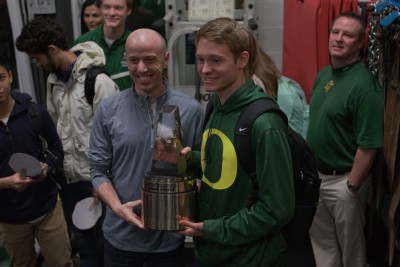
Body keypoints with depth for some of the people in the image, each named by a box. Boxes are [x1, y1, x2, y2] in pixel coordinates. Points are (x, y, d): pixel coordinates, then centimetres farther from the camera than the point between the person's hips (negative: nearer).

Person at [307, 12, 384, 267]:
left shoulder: (364, 84, -21)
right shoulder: (323, 75, 5)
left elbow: (369, 145, -22)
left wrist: (352, 187, -19)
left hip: (344, 179, -7)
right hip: (317, 175, 8)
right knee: (321, 240, 22)